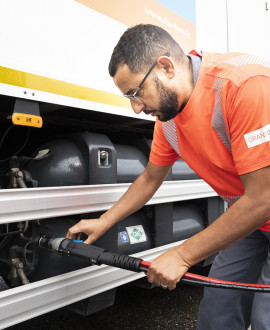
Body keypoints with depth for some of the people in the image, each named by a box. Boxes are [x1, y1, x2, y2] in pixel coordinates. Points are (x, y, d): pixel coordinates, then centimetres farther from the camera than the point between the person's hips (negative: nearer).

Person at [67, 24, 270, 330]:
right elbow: (150, 179, 9)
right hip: (245, 216, 6)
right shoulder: (167, 114, -5)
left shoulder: (245, 83, -30)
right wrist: (103, 222, 9)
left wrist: (181, 255, -22)